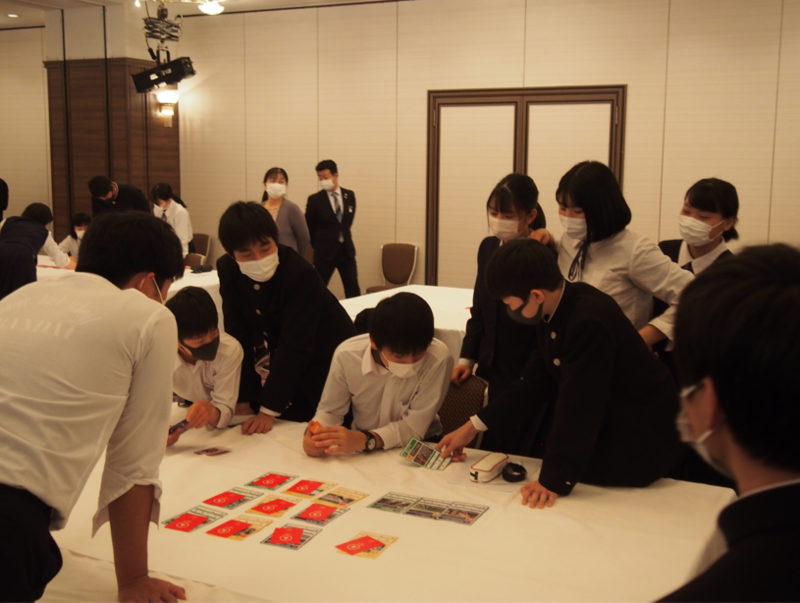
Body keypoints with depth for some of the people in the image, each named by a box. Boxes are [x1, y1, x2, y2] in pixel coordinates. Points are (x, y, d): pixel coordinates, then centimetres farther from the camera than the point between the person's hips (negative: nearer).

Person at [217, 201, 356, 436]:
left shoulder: (301, 274, -32)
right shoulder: (227, 269, -15)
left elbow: (294, 347, -31)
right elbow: (239, 335, -11)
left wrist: (269, 410, -31)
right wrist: (244, 397, -13)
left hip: (327, 360, -5)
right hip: (284, 359, 5)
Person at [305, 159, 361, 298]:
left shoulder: (349, 195, 4)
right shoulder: (315, 200, -7)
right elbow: (309, 227, 2)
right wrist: (318, 245, 10)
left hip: (346, 249, 3)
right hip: (325, 251, -3)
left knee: (353, 288, 4)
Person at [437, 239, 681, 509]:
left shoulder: (590, 321, -32)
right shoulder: (556, 309, -5)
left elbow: (577, 405, -30)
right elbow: (534, 383, 0)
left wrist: (555, 480, -27)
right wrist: (473, 426, 0)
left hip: (638, 442, -8)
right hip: (600, 421, 9)